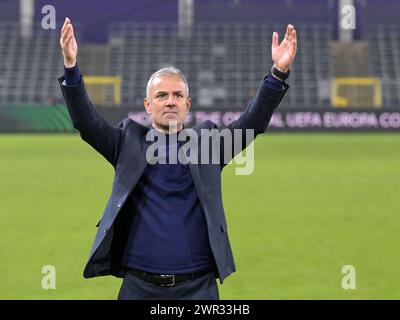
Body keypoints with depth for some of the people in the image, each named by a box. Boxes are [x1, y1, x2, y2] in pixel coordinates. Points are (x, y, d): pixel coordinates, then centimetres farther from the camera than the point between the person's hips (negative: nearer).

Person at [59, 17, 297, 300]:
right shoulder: (129, 143, 6)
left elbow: (253, 122, -3)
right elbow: (86, 121, -5)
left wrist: (279, 73, -17)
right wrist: (71, 67, -20)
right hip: (139, 287, 0)